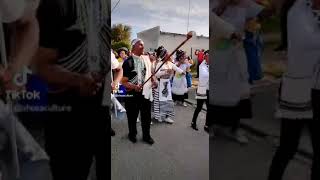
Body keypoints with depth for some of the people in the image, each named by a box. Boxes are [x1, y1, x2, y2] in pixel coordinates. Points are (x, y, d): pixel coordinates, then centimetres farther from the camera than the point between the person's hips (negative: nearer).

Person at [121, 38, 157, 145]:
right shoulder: (128, 62, -13)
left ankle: (146, 135, 31)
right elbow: (123, 81, -15)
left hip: (146, 92, 4)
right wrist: (133, 86, -32)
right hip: (133, 94, -4)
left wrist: (153, 81, 0)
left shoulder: (146, 58, 4)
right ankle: (132, 134, 36)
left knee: (147, 116, 13)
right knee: (132, 116, 13)